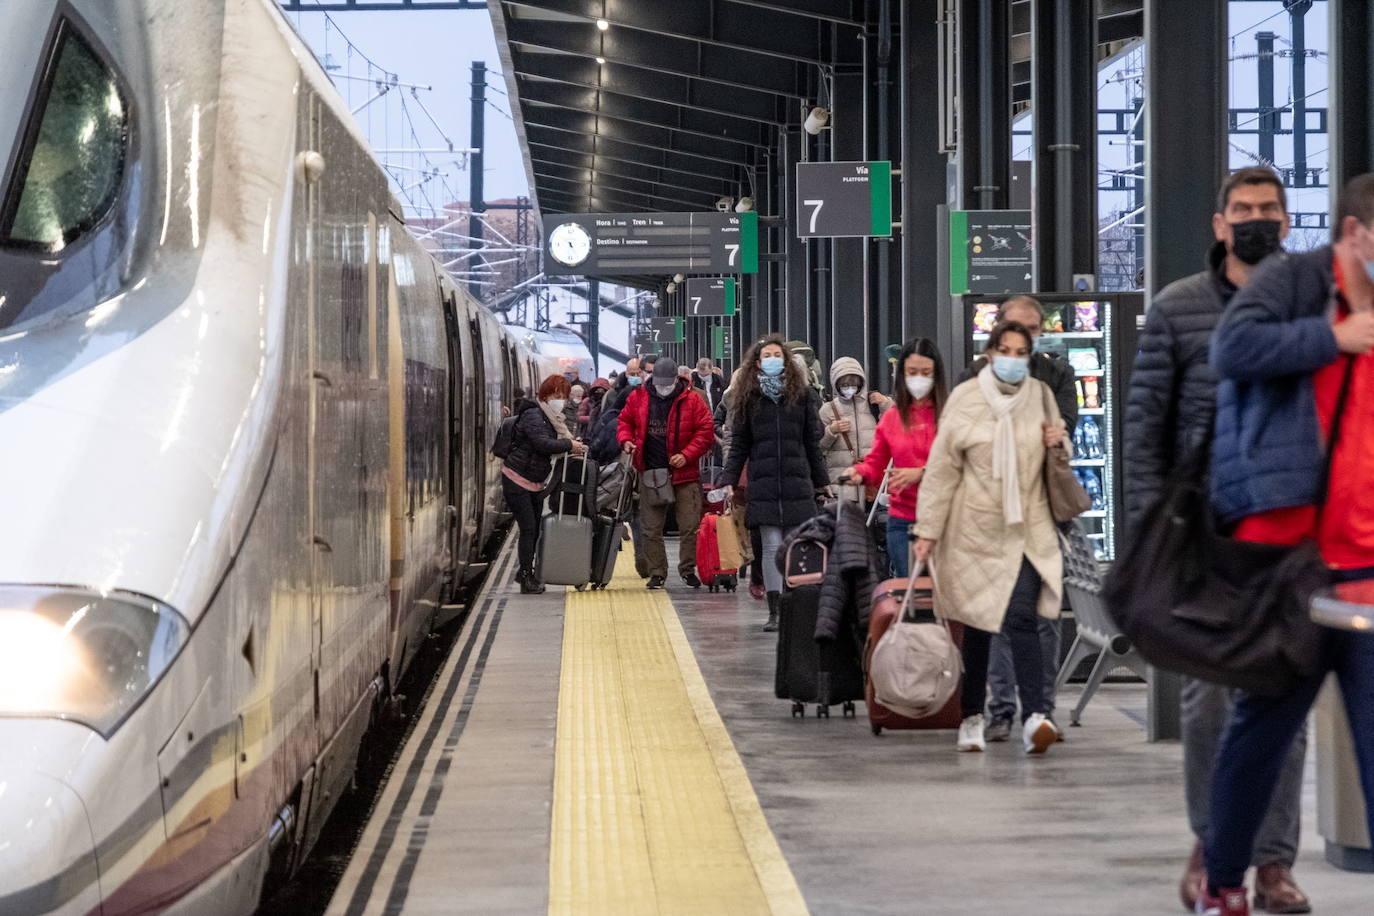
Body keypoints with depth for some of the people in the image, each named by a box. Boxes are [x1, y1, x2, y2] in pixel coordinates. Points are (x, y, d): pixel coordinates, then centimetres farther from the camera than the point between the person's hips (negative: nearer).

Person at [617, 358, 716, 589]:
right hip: (650, 472, 2)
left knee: (690, 525, -1)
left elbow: (706, 431, -3)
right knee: (651, 528, 5)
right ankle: (656, 573, 15)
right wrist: (626, 440, -3)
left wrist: (687, 455, -13)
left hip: (684, 473, -2)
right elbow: (625, 421, 18)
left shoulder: (692, 400, -3)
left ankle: (688, 568, 14)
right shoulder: (638, 398, 5)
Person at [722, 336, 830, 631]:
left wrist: (822, 481, 10)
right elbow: (739, 443, 10)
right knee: (771, 547, -4)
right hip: (763, 484, 0)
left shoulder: (802, 394, 9)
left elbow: (813, 441, 11)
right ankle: (775, 612, -3)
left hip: (797, 482, 0)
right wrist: (730, 481, 2)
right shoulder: (750, 397, 9)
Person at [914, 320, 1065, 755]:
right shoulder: (966, 399, -6)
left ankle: (1034, 717, -23)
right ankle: (972, 716, 24)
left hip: (1028, 528, 1)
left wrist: (1057, 444, -4)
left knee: (1021, 617, -15)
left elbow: (1057, 460, 21)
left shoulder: (1040, 396, 4)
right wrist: (928, 529, -6)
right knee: (976, 623, 9)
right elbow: (942, 468, -4)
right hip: (975, 528, -1)